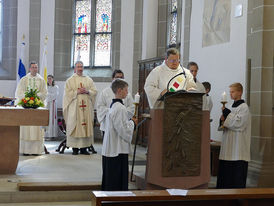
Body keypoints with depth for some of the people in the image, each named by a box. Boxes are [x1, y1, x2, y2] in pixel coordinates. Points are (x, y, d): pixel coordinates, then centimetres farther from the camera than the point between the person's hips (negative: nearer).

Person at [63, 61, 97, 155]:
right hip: (74, 106, -2)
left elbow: (94, 91, 9)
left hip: (87, 106, 3)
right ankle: (75, 148, -1)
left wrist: (87, 91, -8)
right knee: (75, 125, -5)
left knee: (86, 125, -1)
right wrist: (77, 92, -12)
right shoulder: (70, 80, 6)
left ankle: (84, 147, 4)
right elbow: (67, 93, -2)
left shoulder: (89, 80, 14)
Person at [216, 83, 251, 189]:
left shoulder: (244, 107, -9)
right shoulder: (233, 106, 16)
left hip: (238, 146, -8)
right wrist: (225, 118, 1)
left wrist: (226, 113, -11)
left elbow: (238, 124, -18)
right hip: (229, 145, 8)